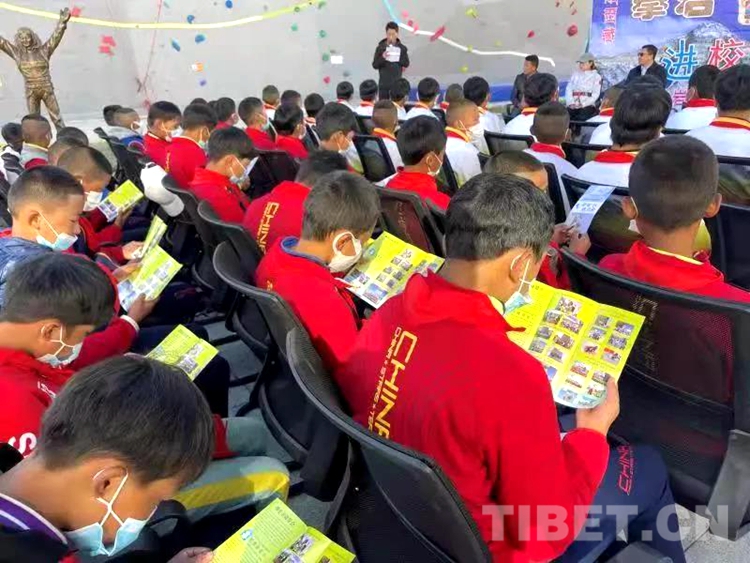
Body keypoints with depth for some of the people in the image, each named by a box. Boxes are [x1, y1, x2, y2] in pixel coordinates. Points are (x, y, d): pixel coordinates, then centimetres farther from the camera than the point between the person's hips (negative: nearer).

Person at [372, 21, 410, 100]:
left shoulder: (402, 48, 3)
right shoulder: (380, 48, 0)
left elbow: (406, 64, 1)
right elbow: (375, 65, -1)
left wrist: (397, 59, -15)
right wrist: (382, 58, -19)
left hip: (397, 83, 0)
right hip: (384, 83, 0)